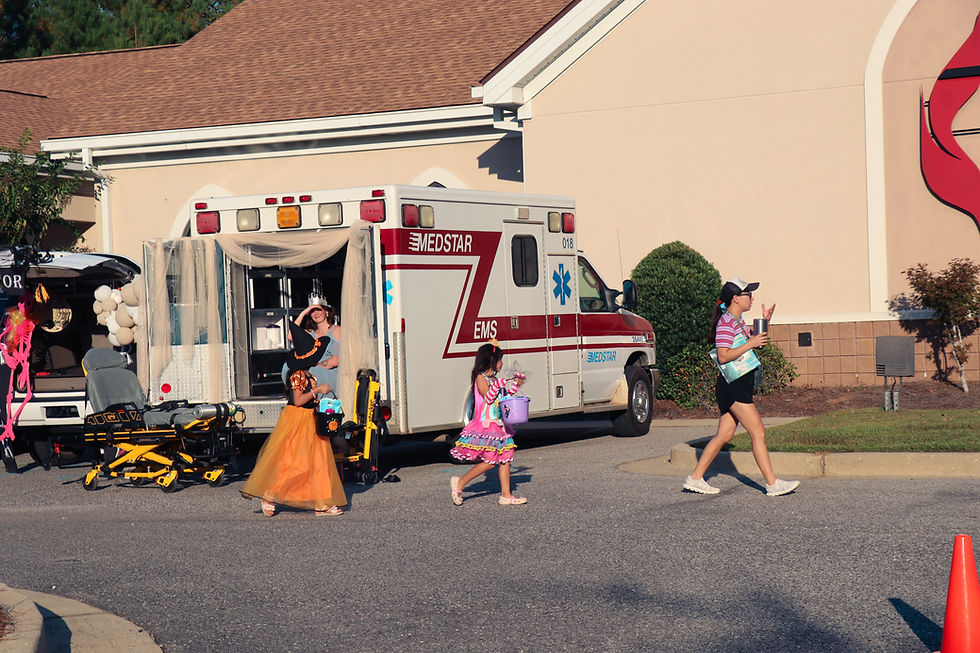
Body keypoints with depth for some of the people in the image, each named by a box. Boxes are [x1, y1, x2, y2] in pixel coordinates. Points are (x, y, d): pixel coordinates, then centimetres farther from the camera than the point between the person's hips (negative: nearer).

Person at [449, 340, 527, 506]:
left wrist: (514, 384, 19)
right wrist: (499, 384, -22)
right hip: (485, 425, -9)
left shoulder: (494, 380, 17)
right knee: (490, 461, -11)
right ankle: (459, 483, -1)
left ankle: (506, 495, 4)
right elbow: (488, 397, -19)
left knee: (505, 458, 3)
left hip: (497, 425, 9)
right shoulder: (481, 378, -9)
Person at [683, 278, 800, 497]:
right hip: (734, 387, -10)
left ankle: (695, 478, 14)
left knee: (724, 434, 10)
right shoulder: (726, 323, -13)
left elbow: (755, 341, 31)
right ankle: (772, 483, -8)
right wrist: (751, 343, -20)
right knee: (758, 432, -10)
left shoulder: (737, 321, 18)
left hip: (740, 386, 10)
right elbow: (723, 356, -21)